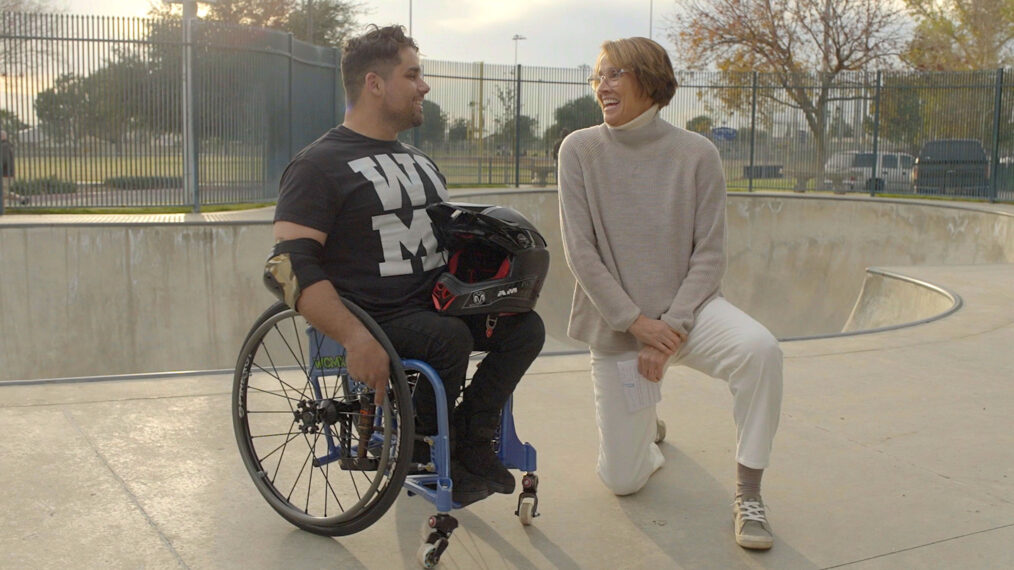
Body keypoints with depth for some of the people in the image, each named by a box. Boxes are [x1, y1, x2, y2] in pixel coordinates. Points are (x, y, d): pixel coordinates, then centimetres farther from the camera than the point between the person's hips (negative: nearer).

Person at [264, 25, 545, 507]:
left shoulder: (418, 161, 18)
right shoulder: (318, 164, -7)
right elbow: (289, 264, -18)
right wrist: (356, 339, -31)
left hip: (435, 303, 7)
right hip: (376, 318, -7)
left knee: (524, 326, -14)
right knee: (449, 337, -33)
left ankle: (470, 442, -3)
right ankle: (417, 444, -6)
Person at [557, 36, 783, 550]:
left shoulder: (696, 154, -7)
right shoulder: (580, 151, -6)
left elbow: (709, 254, -7)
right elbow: (580, 252, -10)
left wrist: (670, 328, -17)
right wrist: (637, 322, -16)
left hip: (687, 308, 0)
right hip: (615, 323, 1)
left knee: (760, 349, -34)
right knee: (622, 480, 2)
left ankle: (748, 496, -16)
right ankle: (644, 425, 40)